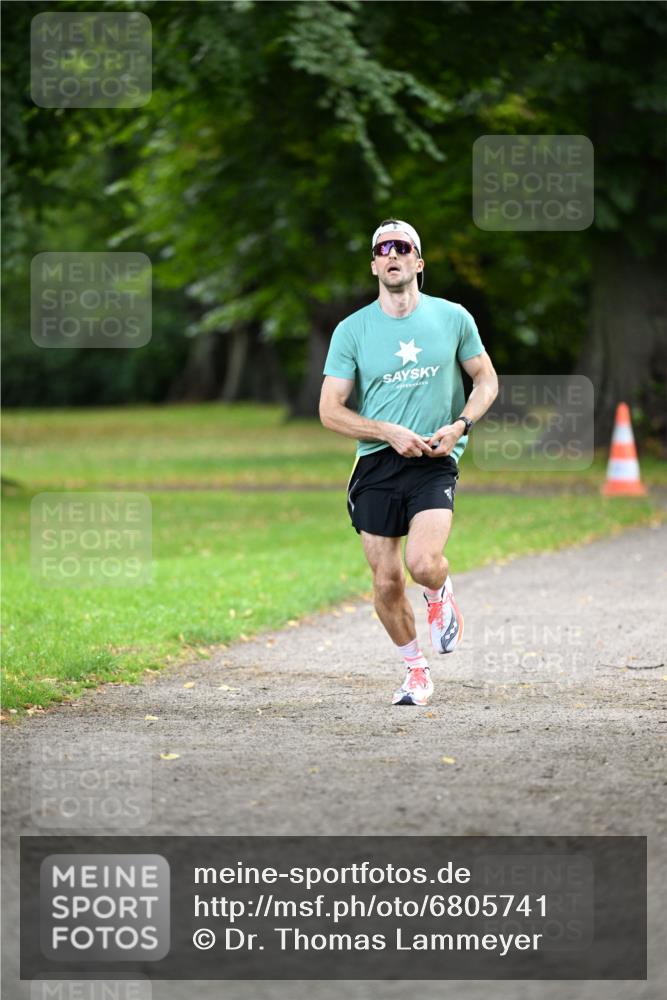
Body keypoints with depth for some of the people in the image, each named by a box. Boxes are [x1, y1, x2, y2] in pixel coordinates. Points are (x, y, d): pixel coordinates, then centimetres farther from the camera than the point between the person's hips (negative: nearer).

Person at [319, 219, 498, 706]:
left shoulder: (453, 318, 3)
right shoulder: (352, 330, 1)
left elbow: (486, 380, 14)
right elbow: (330, 410, 1)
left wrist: (459, 425, -4)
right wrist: (390, 433, -12)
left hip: (435, 463, -1)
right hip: (376, 465, 1)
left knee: (423, 562, -23)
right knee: (387, 582, 1)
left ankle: (441, 594, 15)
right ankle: (417, 671, 23)